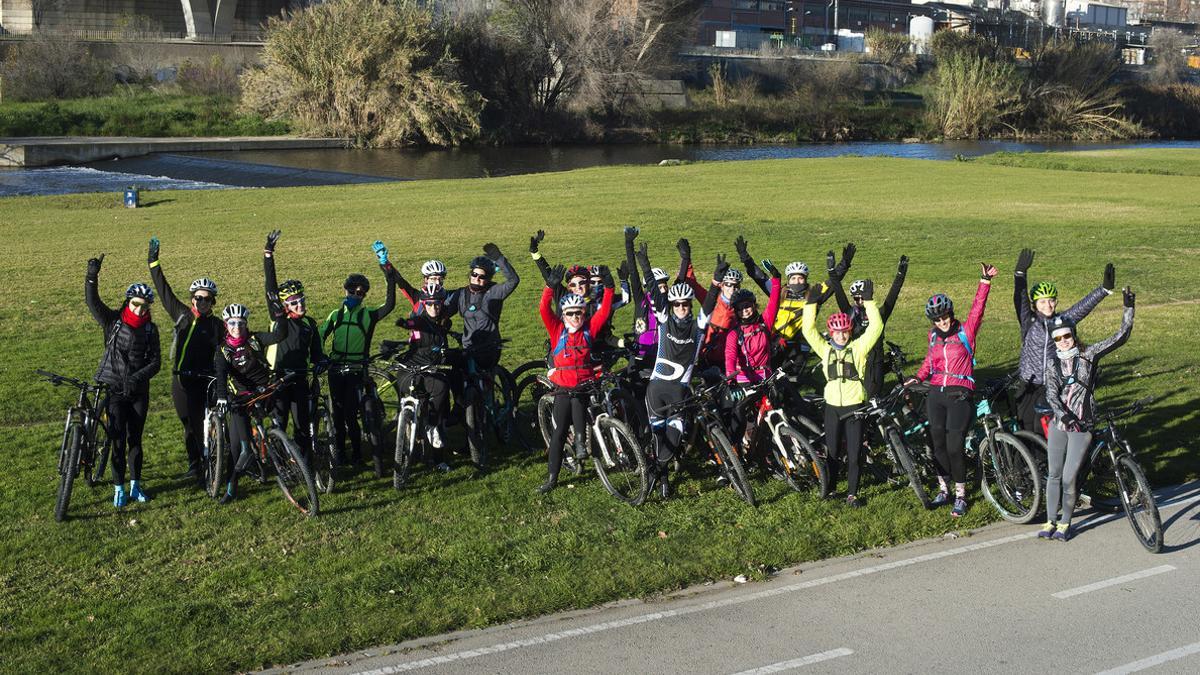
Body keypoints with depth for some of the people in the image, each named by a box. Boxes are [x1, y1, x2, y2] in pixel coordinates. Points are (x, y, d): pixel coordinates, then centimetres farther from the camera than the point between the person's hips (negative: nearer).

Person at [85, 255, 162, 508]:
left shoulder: (150, 329, 1)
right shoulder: (113, 321, -3)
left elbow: (156, 361, -4)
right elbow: (92, 302, -17)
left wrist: (138, 377, -21)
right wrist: (92, 276, -31)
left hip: (138, 391, 2)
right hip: (113, 389, -2)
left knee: (135, 439, 10)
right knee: (118, 440, -1)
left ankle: (135, 485, 22)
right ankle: (119, 488, 10)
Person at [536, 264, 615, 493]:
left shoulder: (589, 329, 3)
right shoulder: (557, 330, 1)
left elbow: (604, 310, -3)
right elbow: (544, 310, -11)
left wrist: (608, 287, -13)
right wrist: (550, 286, -22)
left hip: (584, 388, 0)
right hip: (563, 390, 0)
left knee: (581, 428, -3)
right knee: (559, 432, 1)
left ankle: (581, 453, 27)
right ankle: (552, 477, 7)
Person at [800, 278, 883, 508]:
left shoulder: (858, 348, 1)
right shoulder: (825, 349, 5)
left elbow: (875, 327, -9)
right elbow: (808, 329, -2)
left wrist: (868, 301, -14)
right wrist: (811, 304, -10)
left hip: (854, 406, -1)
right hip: (832, 406, 1)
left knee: (853, 453, 2)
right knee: (832, 452, 8)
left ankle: (852, 494, 11)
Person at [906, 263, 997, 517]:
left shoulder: (965, 331, -3)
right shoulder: (933, 336, 10)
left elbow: (978, 308, -15)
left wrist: (985, 281, -26)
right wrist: (917, 377, 4)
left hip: (959, 394, -4)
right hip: (936, 394, 5)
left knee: (954, 446, -8)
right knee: (938, 443, 6)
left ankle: (961, 494, 6)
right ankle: (943, 489, 22)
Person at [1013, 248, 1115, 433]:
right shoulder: (1029, 323, -3)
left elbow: (1084, 306, -7)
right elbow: (1020, 299, -17)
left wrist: (1105, 289, -20)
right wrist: (1020, 273, -32)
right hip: (1028, 387, -1)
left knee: (1043, 429, -7)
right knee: (1027, 429, 2)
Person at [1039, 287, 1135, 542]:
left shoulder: (1089, 354, -1)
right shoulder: (1054, 364, 5)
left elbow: (1121, 337, -5)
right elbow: (1051, 394, -7)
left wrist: (1129, 307, -13)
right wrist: (1063, 414, -24)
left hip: (1082, 427, -3)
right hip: (1059, 424, 3)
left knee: (1069, 478, -4)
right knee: (1054, 475, 8)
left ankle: (1065, 523, 13)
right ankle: (1050, 522, 20)